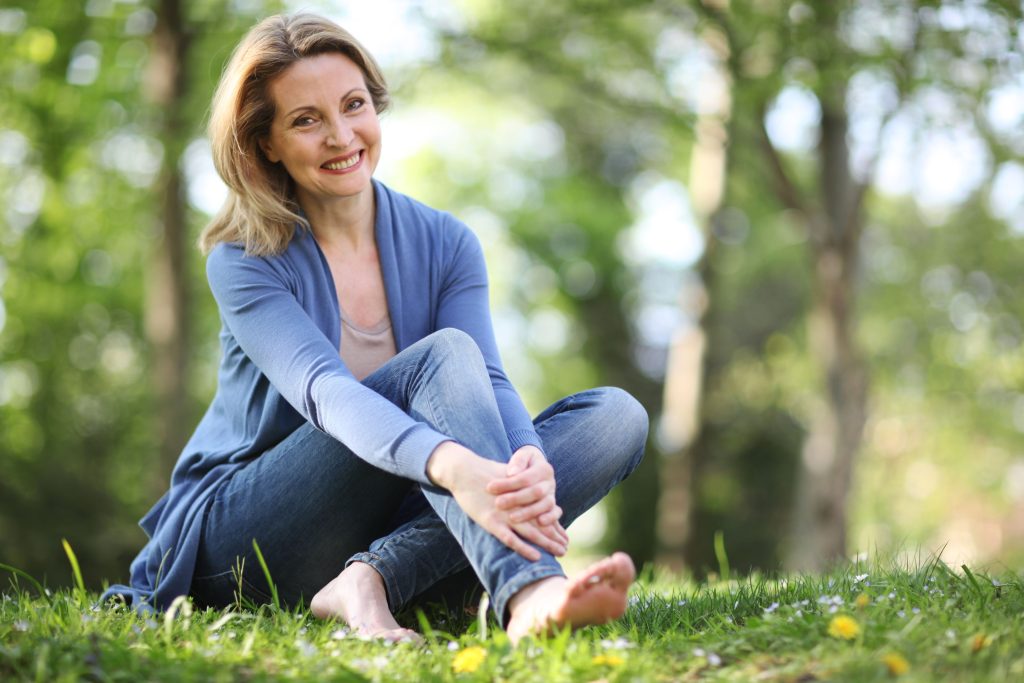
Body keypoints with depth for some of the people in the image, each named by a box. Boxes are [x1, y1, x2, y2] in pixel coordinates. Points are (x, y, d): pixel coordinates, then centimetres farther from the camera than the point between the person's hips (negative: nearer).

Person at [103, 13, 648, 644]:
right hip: (238, 539, -4)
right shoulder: (244, 263, -9)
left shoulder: (445, 245, 4)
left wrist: (531, 463, -37)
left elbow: (486, 383, -12)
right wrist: (451, 467, -47)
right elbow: (324, 391, -28)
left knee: (618, 416, -15)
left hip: (391, 527, 5)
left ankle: (376, 578, -32)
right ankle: (527, 594, -50)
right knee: (443, 353, -27)